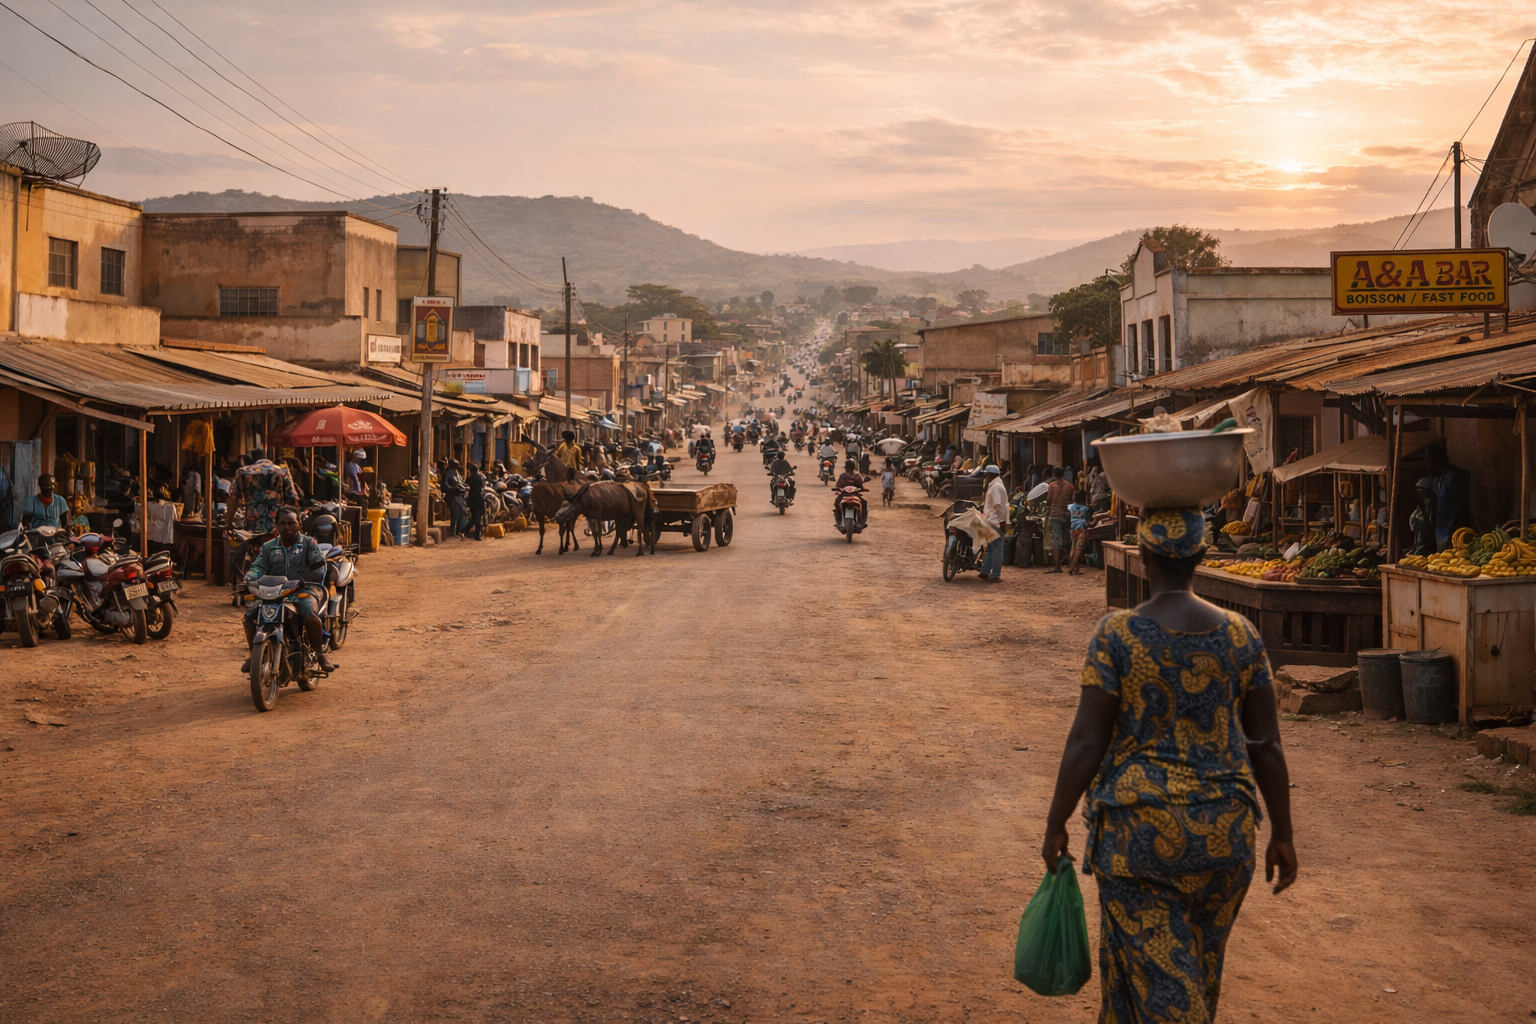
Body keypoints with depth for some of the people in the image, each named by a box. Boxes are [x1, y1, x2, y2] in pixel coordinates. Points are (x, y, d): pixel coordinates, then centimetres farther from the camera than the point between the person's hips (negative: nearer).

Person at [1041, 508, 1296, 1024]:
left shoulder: (1117, 634, -11)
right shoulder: (1239, 634, -1)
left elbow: (1086, 741, -11)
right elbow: (1266, 745, 2)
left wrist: (1056, 825, 0)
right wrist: (1282, 834, 12)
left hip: (1141, 826, -4)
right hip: (1225, 830, 4)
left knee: (1156, 975, 3)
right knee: (1200, 967, 22)